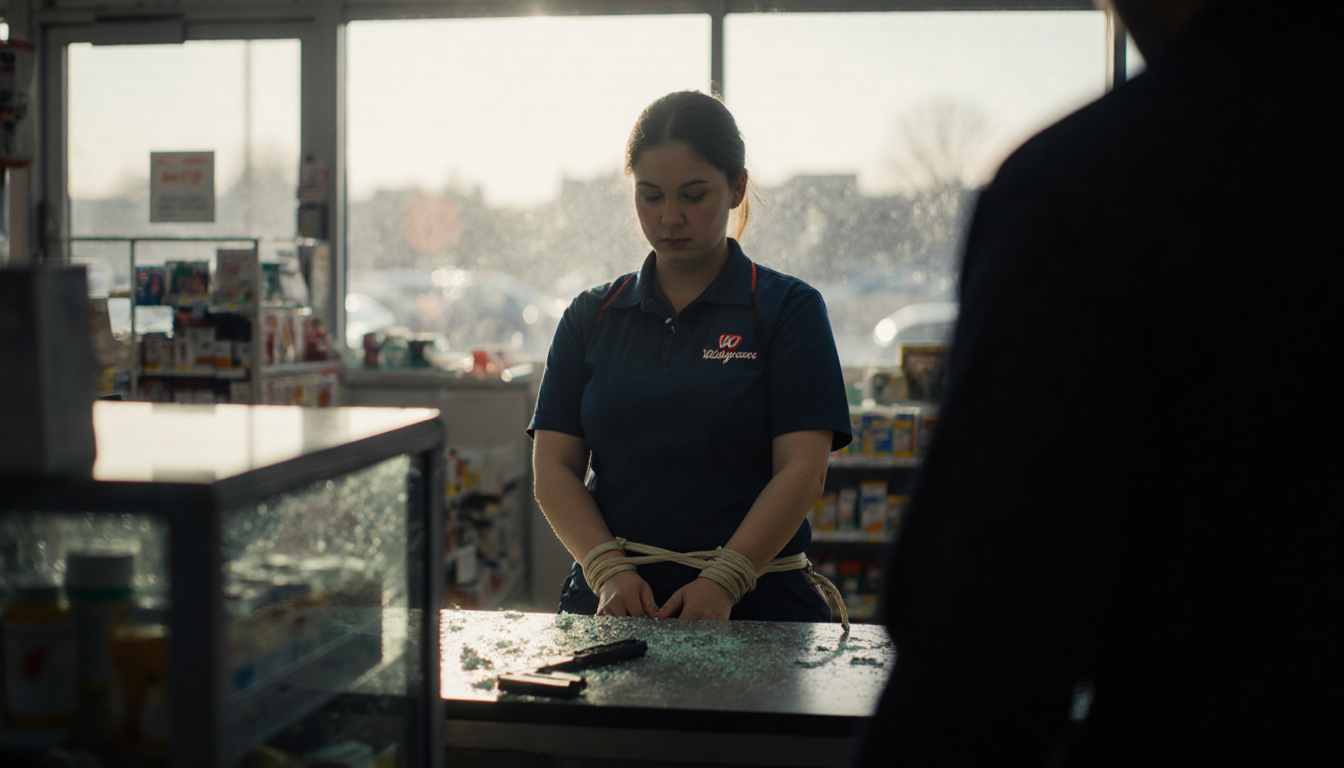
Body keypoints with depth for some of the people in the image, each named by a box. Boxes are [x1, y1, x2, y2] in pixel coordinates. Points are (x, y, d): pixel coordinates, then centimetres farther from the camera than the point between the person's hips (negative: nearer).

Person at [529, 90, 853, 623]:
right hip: (613, 606, 3)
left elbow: (802, 470, -4)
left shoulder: (788, 308, 5)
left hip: (756, 602, -2)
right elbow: (553, 466, 8)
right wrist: (610, 571, -8)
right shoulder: (591, 317, 14)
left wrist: (722, 583, -16)